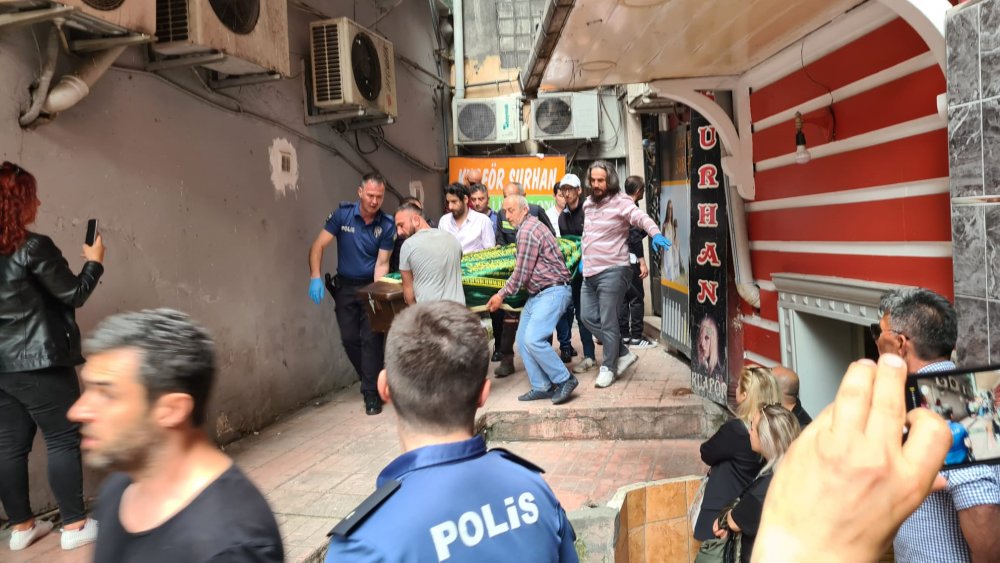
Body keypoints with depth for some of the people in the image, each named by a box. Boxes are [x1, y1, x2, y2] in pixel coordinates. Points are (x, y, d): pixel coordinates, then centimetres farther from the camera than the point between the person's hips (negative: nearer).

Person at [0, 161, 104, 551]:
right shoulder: (33, 247, -15)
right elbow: (74, 295, -7)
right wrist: (94, 262, 7)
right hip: (38, 363, -7)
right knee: (64, 439, 3)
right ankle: (74, 525, 10)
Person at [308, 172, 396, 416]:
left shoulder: (387, 225, -12)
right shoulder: (342, 214, -11)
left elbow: (382, 263, -11)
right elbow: (318, 246, -12)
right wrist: (315, 277, -25)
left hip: (371, 285, -2)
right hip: (345, 286, 2)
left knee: (371, 338, -8)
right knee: (349, 338, 5)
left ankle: (372, 392, 1)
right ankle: (371, 380, 26)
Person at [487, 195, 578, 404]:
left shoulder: (527, 231, -16)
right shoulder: (528, 227, 16)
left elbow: (521, 273, -14)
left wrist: (502, 295, -3)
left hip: (553, 291, -11)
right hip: (537, 293, 11)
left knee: (533, 339, -19)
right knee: (523, 340, 6)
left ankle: (564, 380, -4)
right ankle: (541, 387, 12)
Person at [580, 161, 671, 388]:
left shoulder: (620, 202, -10)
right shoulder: (588, 204, 13)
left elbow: (641, 217, -28)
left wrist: (655, 234, -47)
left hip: (612, 271, -8)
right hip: (590, 272, 8)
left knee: (608, 323, -4)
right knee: (589, 318, 9)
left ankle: (608, 367, 12)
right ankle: (623, 353, 22)